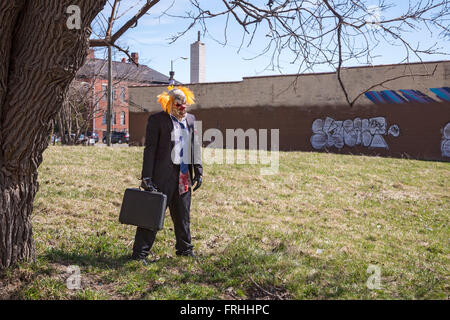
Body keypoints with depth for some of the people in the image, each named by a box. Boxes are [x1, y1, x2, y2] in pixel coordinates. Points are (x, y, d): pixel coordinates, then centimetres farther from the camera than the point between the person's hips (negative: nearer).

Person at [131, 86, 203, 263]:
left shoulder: (190, 119, 13)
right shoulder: (157, 119, -5)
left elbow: (195, 146, 17)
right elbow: (150, 149, -9)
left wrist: (198, 171, 12)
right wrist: (147, 177, -14)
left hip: (184, 175, 6)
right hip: (163, 174, -6)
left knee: (183, 214, 15)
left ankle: (184, 249, 30)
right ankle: (140, 253, 4)